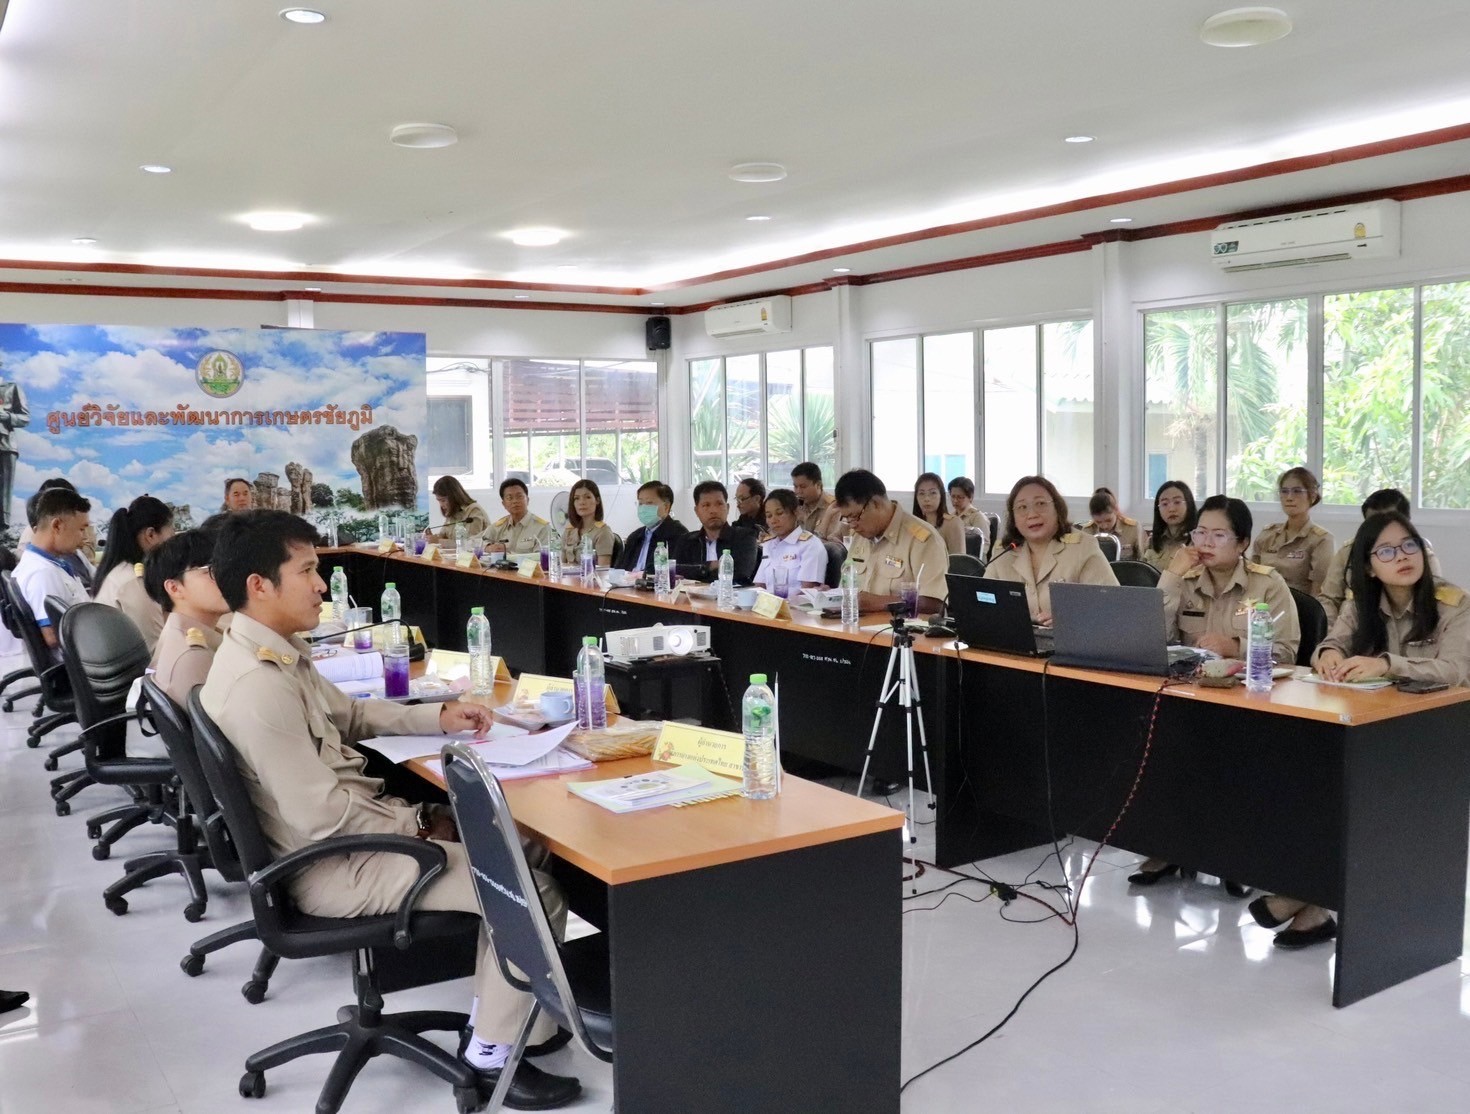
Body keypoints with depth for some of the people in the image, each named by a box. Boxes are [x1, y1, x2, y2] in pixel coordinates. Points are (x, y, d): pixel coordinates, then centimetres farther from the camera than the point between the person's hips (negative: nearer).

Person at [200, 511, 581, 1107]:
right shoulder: (257, 684, -28)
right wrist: (422, 826, -14)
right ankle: (493, 1051, 6)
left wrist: (440, 718, 9)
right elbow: (324, 818, -28)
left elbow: (348, 713, 20)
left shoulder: (273, 650, 5)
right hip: (335, 865, -10)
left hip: (352, 824, 10)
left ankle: (495, 1007, 21)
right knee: (536, 893, -12)